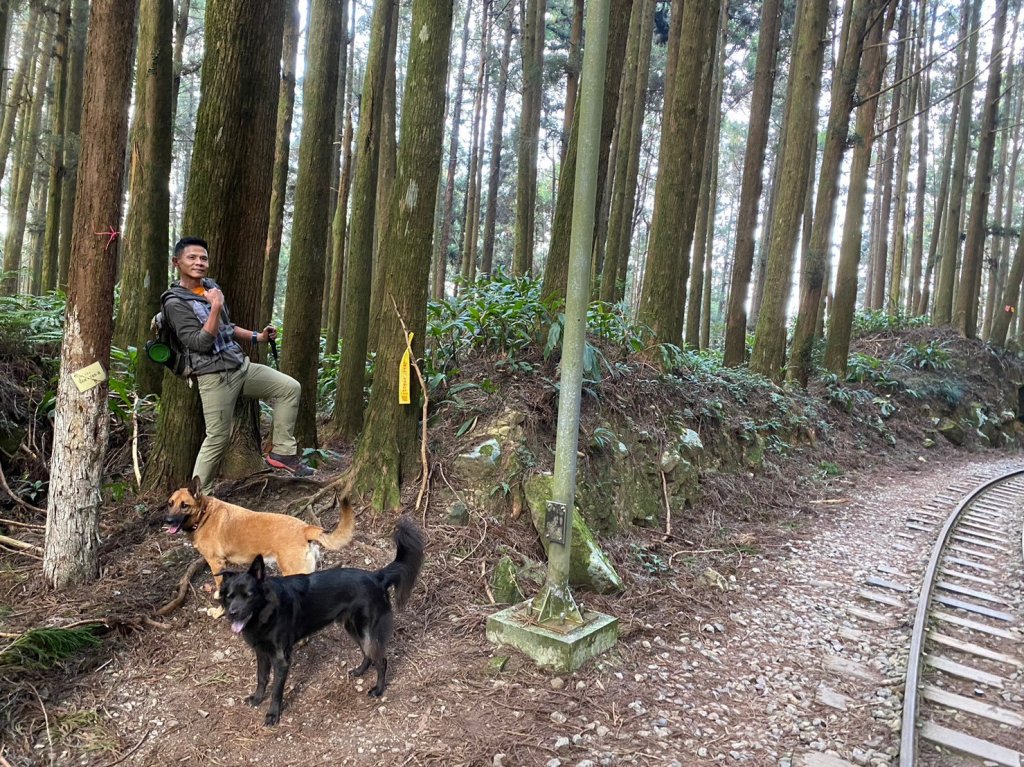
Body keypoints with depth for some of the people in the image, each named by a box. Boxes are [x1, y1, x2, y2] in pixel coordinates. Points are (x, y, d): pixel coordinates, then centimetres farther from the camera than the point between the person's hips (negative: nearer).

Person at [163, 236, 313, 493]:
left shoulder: (212, 287, 13)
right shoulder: (175, 303, -11)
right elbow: (200, 343, -21)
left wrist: (257, 337, 16)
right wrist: (215, 307, -25)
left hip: (242, 365, 8)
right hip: (215, 375, -8)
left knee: (290, 387, 0)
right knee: (217, 438, -4)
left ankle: (282, 452, 5)